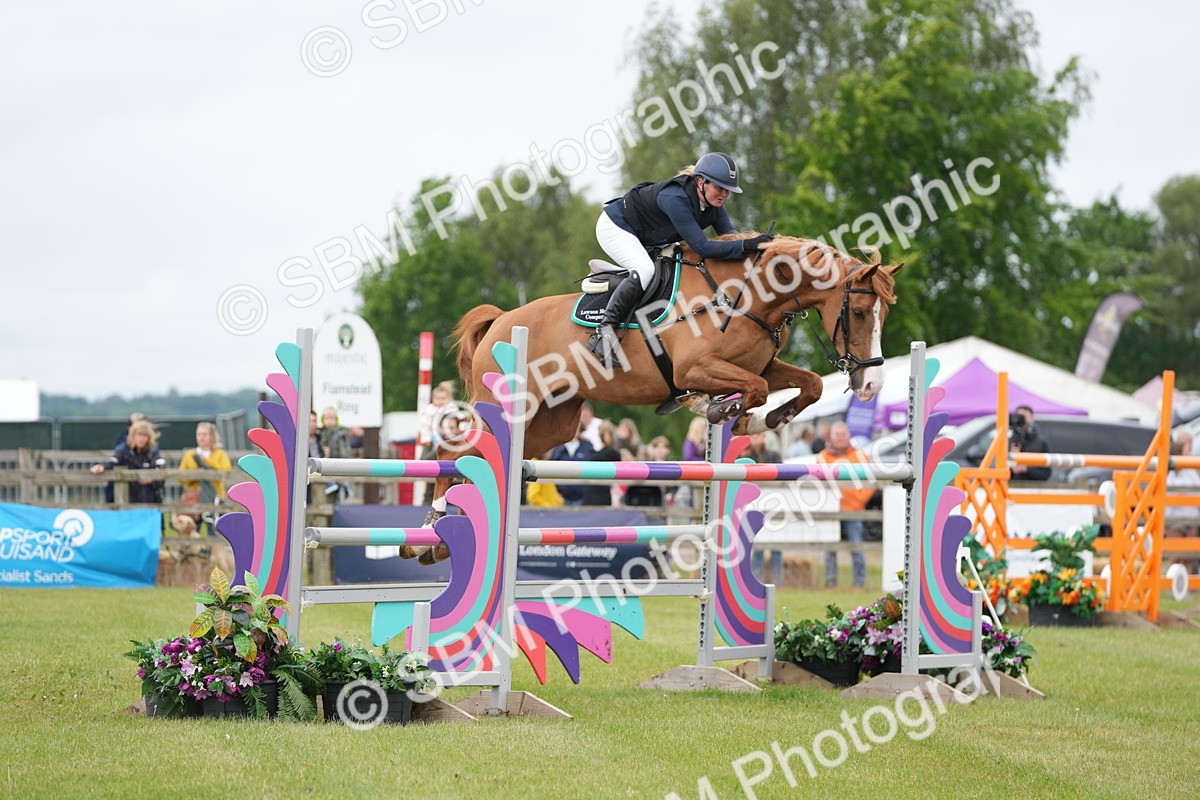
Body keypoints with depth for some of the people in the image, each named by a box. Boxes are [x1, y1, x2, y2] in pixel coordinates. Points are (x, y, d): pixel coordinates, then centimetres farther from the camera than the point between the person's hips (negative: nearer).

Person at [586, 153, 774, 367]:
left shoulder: (713, 204, -11)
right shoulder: (675, 199, -37)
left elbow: (730, 237, -7)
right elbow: (702, 247, -39)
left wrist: (756, 243, -27)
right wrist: (747, 245, -45)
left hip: (644, 239, 10)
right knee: (644, 270, -33)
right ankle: (602, 333, -31)